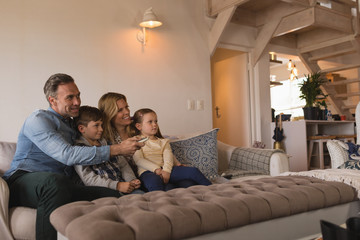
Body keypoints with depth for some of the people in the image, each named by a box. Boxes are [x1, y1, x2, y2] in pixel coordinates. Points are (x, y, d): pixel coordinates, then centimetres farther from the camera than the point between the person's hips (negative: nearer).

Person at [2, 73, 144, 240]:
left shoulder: (72, 124, 23)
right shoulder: (38, 119, -4)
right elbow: (67, 155, -18)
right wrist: (116, 149, -19)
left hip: (61, 188, 7)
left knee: (113, 195, -17)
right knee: (55, 181, -41)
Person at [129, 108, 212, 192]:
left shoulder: (163, 142, 24)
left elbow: (168, 157, 7)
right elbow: (138, 160, -3)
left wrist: (166, 170, -15)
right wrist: (156, 169, -16)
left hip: (165, 170, 5)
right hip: (148, 171, -4)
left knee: (193, 171, -13)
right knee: (154, 181, -44)